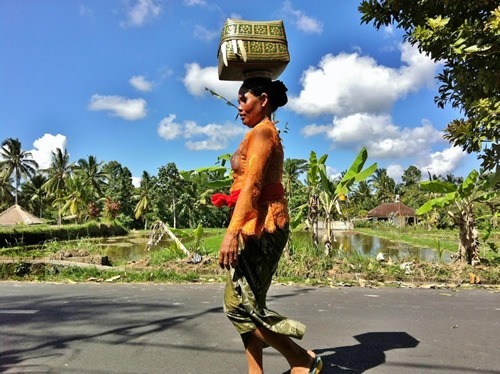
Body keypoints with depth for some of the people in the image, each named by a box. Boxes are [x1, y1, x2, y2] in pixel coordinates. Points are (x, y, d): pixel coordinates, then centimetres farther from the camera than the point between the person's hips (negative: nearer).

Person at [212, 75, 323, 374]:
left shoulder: (261, 132, -7)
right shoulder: (268, 134, 22)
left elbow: (253, 183, -21)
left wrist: (233, 230, -27)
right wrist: (230, 200, 17)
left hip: (262, 225, -10)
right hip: (264, 224, 10)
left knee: (238, 304, -7)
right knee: (249, 303, 10)